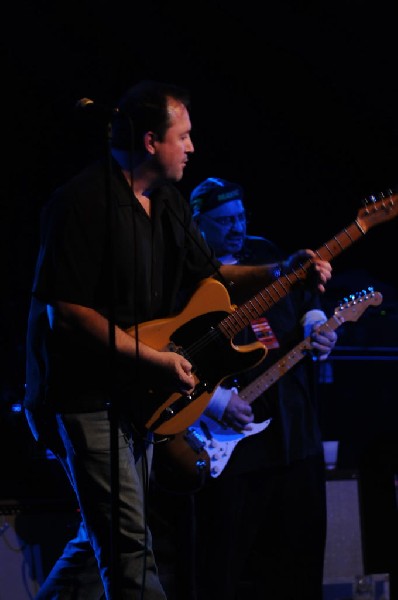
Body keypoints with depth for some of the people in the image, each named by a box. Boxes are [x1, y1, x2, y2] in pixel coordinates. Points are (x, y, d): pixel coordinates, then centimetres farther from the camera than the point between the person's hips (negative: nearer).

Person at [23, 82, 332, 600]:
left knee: (101, 537, 14)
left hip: (138, 396, 9)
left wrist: (281, 273, 5)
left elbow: (206, 274, 21)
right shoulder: (81, 202, -18)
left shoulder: (168, 202, 10)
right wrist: (151, 358, -21)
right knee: (129, 547, -12)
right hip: (84, 395, -9)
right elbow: (65, 312, -22)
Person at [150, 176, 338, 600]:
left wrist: (317, 328, 1)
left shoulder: (267, 257, 14)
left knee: (301, 553, 11)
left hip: (295, 433, 6)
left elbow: (305, 302, 23)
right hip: (225, 447, -6)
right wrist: (215, 402, -20)